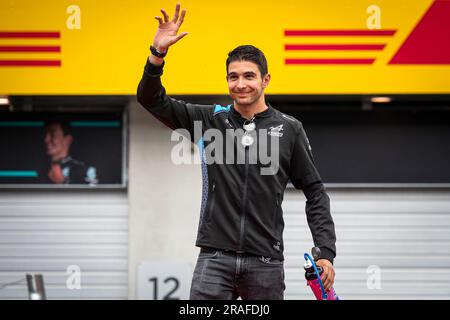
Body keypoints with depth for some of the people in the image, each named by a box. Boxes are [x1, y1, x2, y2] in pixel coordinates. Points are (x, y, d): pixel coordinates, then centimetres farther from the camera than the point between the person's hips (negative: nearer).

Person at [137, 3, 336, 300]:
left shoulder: (289, 129, 5)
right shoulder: (210, 120, 7)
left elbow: (315, 192, 8)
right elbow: (152, 100, 6)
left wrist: (326, 252, -1)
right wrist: (158, 52, -11)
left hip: (266, 261, 0)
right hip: (215, 257, 0)